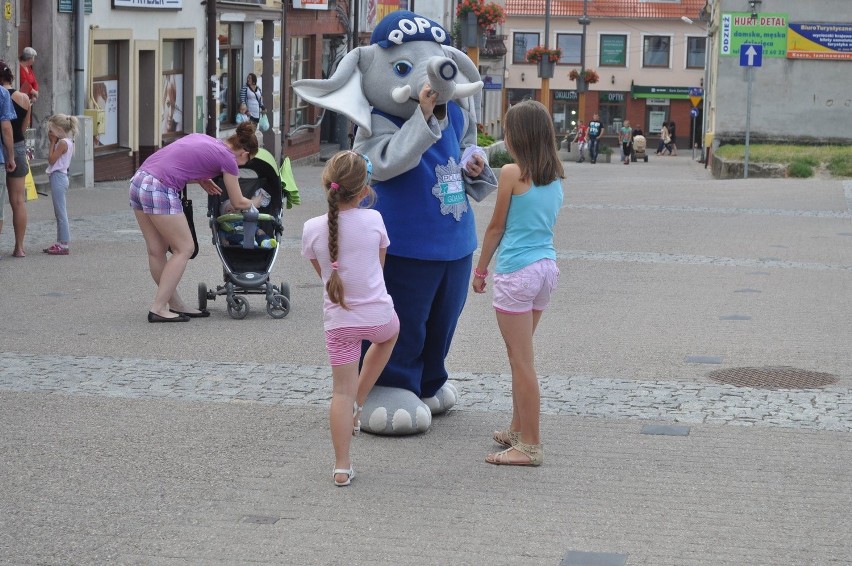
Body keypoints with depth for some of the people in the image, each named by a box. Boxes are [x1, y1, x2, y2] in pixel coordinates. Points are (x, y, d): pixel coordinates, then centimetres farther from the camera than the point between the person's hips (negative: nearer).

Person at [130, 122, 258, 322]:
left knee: (156, 251, 13)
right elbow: (238, 203, 12)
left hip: (138, 180, 8)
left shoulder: (202, 138, 21)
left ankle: (175, 304, 24)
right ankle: (158, 309, 1)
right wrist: (254, 204, 33)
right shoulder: (228, 158, 2)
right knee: (184, 248, 4)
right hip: (160, 190, -8)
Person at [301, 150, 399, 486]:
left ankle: (342, 467, 8)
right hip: (378, 314, 0)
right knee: (390, 333, 35)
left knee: (341, 390, 7)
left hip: (338, 320, 0)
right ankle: (358, 404, 30)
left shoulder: (312, 228, -8)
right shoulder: (373, 220, -9)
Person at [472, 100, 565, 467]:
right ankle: (518, 429, 30)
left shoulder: (512, 173, -11)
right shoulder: (555, 176, 8)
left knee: (521, 359, -2)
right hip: (547, 266, 8)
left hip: (517, 271, -8)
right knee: (520, 355, 20)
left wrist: (480, 270, 7)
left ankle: (530, 446, 1)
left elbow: (496, 227, -4)